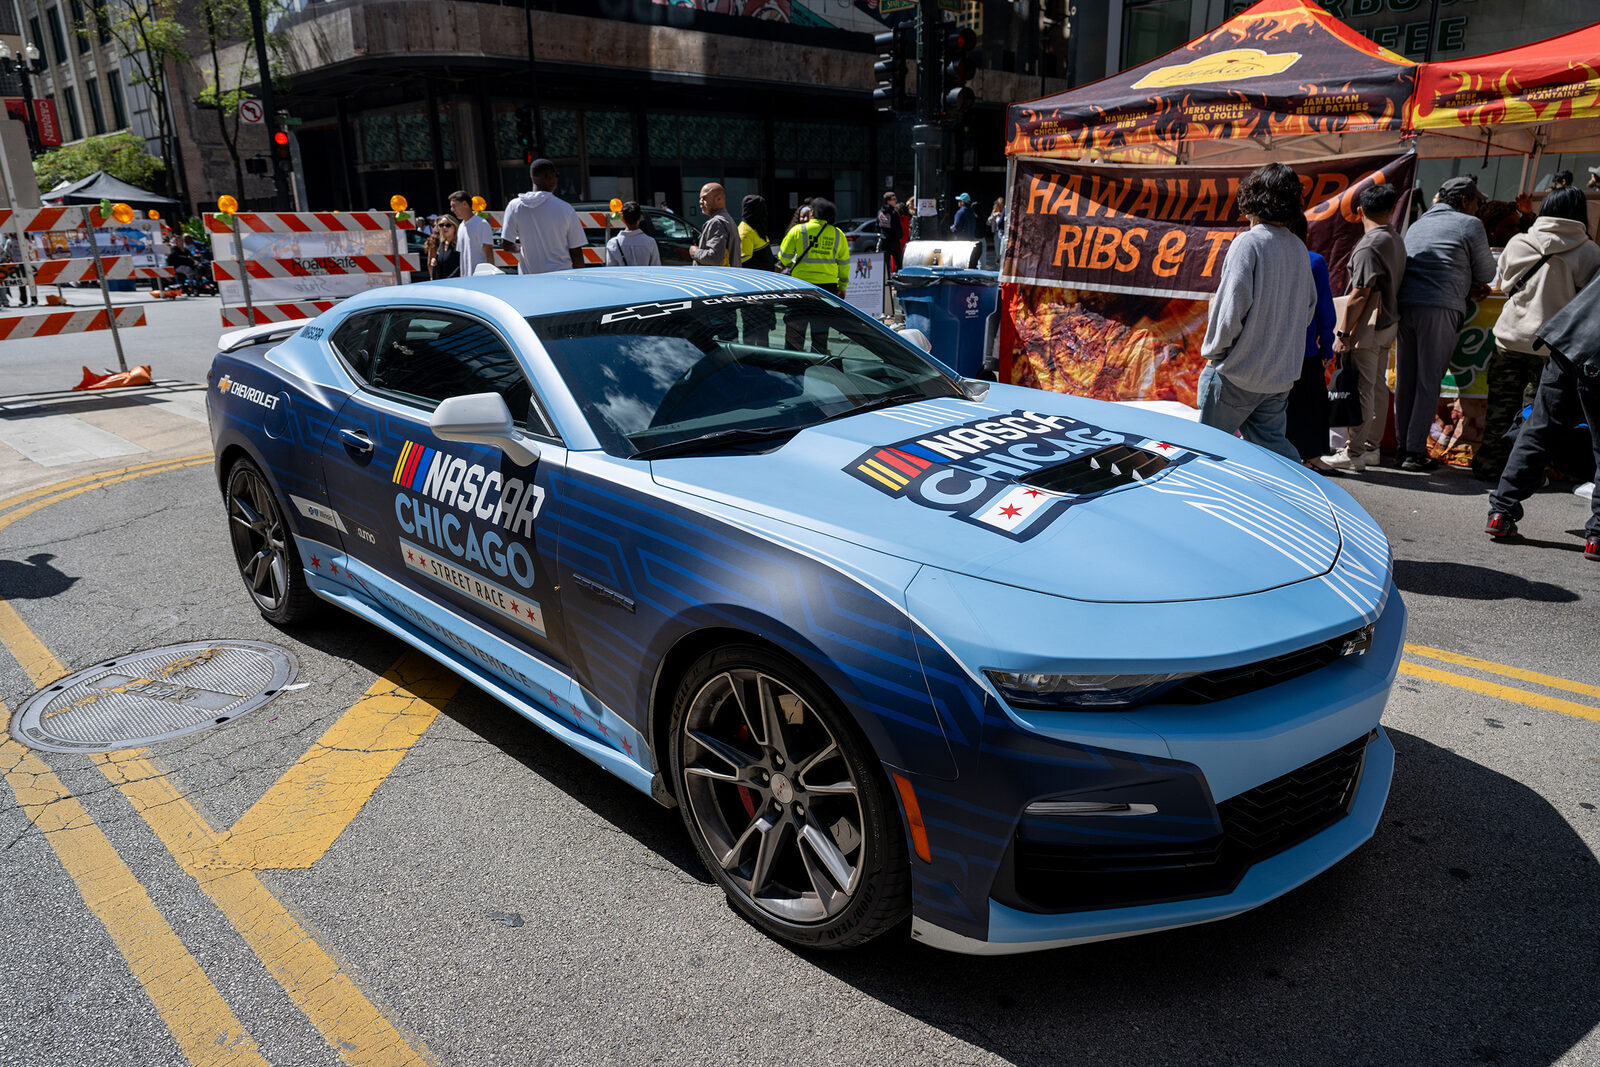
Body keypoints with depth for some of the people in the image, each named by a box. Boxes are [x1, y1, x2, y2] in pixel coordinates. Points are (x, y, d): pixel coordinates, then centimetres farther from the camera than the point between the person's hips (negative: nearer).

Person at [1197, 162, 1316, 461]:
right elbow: (1309, 308, 16)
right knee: (1272, 443, 16)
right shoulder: (1299, 249, 9)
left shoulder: (1249, 242, -14)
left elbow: (1232, 305, -19)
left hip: (1238, 373, -7)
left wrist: (1213, 351, -6)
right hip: (1282, 374, 7)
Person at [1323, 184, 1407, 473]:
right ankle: (1372, 445, 24)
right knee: (1378, 386, 15)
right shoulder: (1397, 241, 10)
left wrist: (1343, 333, -16)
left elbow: (1359, 295, -20)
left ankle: (1353, 453, -2)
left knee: (1362, 389, -6)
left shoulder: (1369, 246, -17)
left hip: (1367, 329, -9)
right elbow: (1391, 285, 15)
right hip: (1388, 324, 9)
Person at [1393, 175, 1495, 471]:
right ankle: (1415, 452, -5)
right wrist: (1471, 282, 30)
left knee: (1405, 379, 8)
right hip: (1440, 308, -6)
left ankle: (1403, 445, 11)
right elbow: (1486, 274, 8)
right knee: (1429, 382, -4)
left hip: (1404, 305, 6)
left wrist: (1466, 287, 23)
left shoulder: (1416, 225, 23)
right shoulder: (1469, 225, 4)